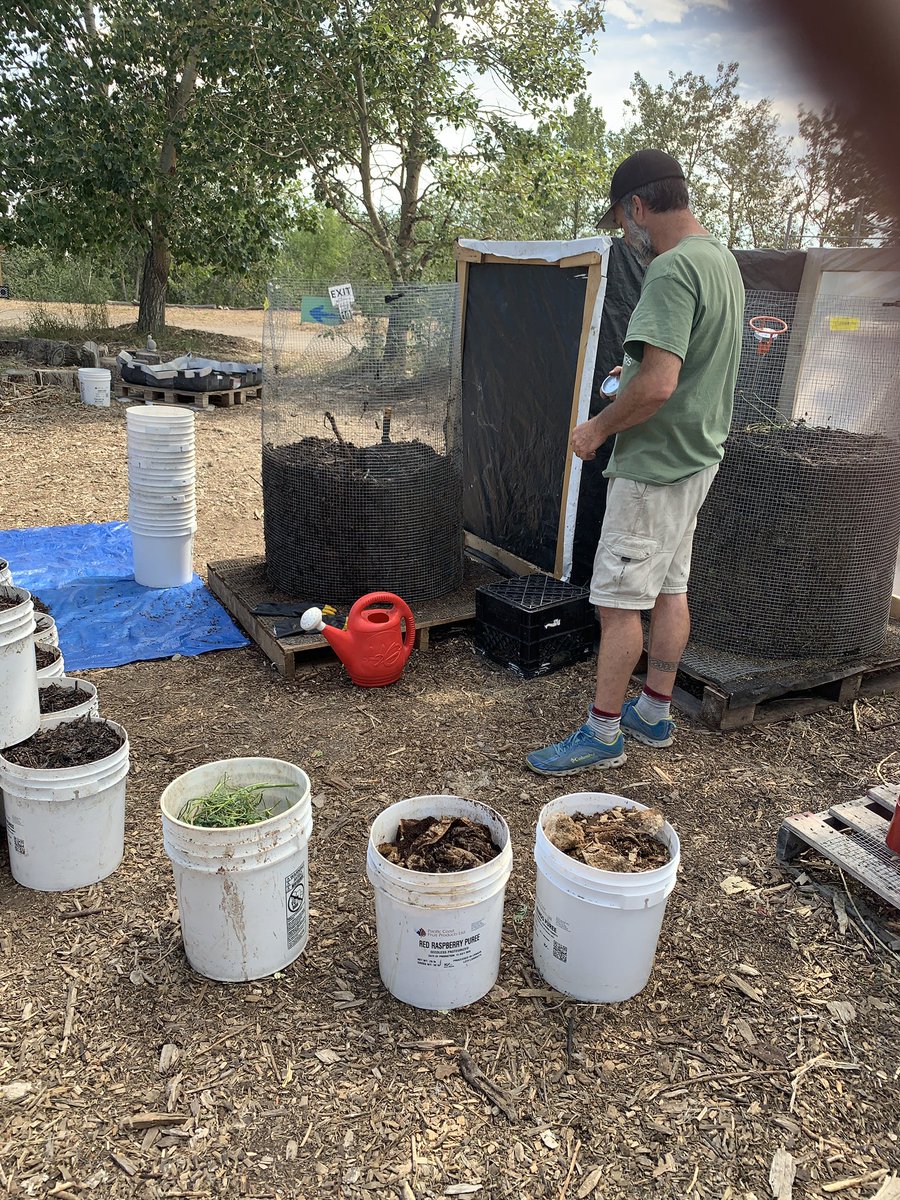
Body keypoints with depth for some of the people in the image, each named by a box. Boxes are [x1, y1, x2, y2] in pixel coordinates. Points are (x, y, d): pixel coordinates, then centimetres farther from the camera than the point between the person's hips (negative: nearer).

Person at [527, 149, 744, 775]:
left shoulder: (672, 269, -20)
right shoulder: (722, 258, 12)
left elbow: (658, 386, -28)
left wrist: (598, 428, -15)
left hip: (655, 464, -10)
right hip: (698, 455, 10)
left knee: (620, 600, -3)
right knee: (671, 588, 15)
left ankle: (602, 734, 8)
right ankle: (655, 713, 28)